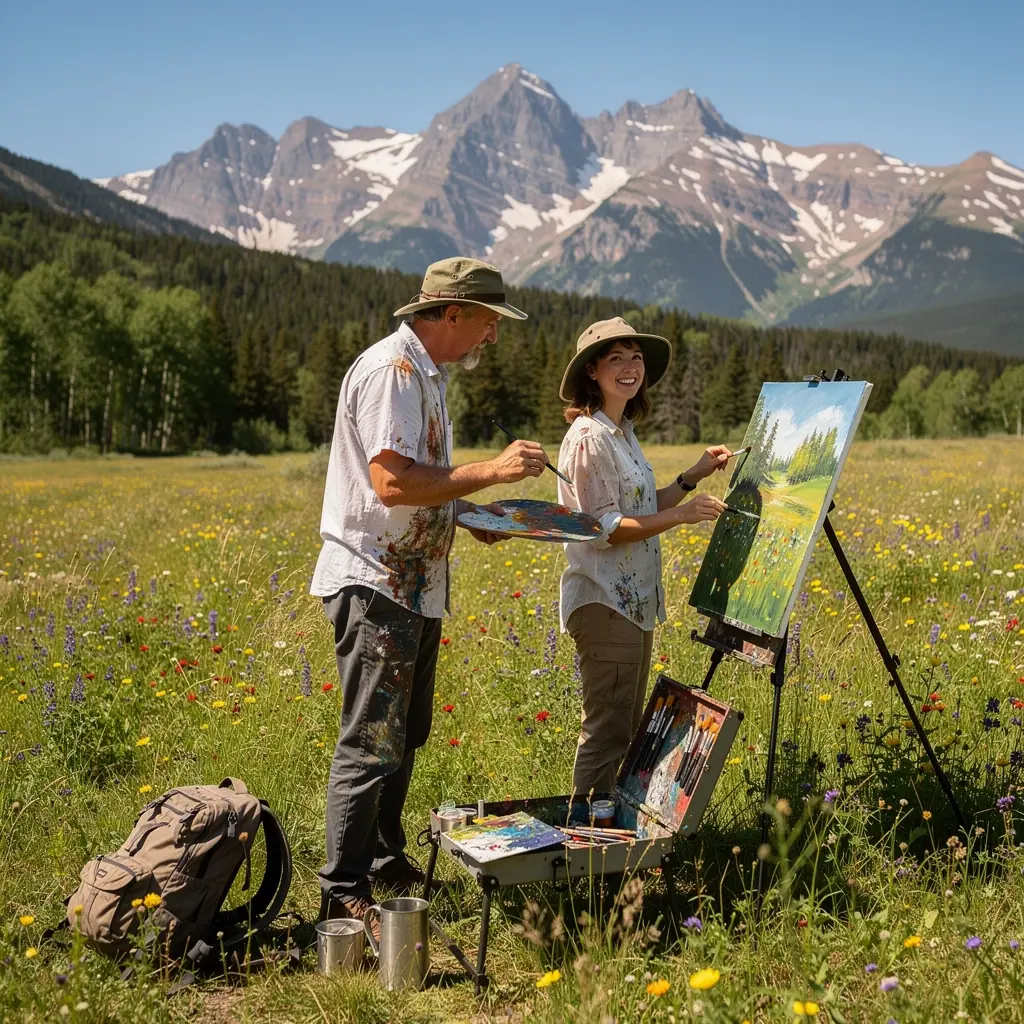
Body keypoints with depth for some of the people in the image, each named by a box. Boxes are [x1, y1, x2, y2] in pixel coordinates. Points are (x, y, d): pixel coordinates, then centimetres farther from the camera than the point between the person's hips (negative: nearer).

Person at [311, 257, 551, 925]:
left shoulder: (426, 373, 17)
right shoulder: (391, 370, -16)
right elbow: (391, 482, -26)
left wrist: (469, 509, 10)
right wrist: (492, 471, -22)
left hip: (414, 587, 10)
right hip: (376, 586, -10)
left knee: (405, 735, 18)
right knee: (372, 745, -5)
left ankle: (386, 861, 32)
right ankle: (344, 895, 5)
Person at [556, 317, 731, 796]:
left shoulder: (623, 433, 15)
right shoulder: (588, 437, -15)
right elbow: (604, 529, -20)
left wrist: (694, 475, 11)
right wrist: (681, 514, -22)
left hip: (634, 602, 10)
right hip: (605, 604, -10)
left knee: (626, 732, 15)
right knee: (606, 734, -5)